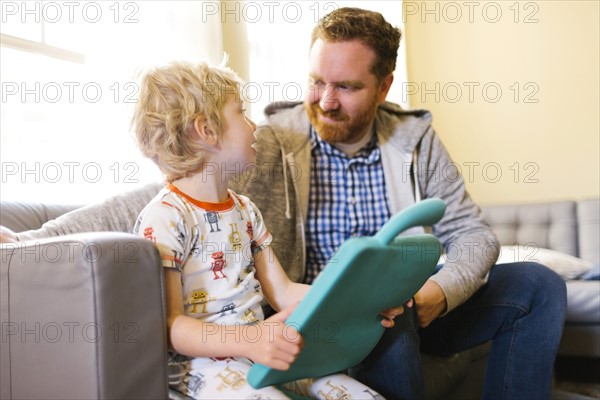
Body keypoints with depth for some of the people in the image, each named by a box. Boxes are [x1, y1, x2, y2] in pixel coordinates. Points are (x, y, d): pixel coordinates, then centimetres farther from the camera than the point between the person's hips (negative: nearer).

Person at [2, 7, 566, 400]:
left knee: (538, 284, -9)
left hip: (411, 309, 5)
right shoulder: (270, 143, -9)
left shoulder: (415, 139, 1)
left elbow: (472, 233, 2)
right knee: (380, 320, -36)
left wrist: (436, 295, -20)